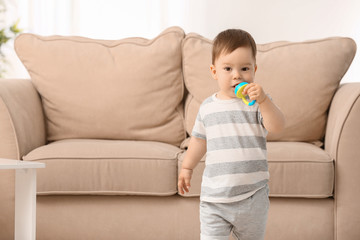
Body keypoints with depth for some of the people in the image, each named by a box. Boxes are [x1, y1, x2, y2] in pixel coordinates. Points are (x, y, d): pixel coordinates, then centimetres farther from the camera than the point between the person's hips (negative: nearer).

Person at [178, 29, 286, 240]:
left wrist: (263, 99, -33)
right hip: (215, 195, 2)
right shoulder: (208, 107, 5)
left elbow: (277, 127, -21)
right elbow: (199, 138, 19)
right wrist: (187, 167, 23)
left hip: (252, 196, -1)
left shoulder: (259, 102, -5)